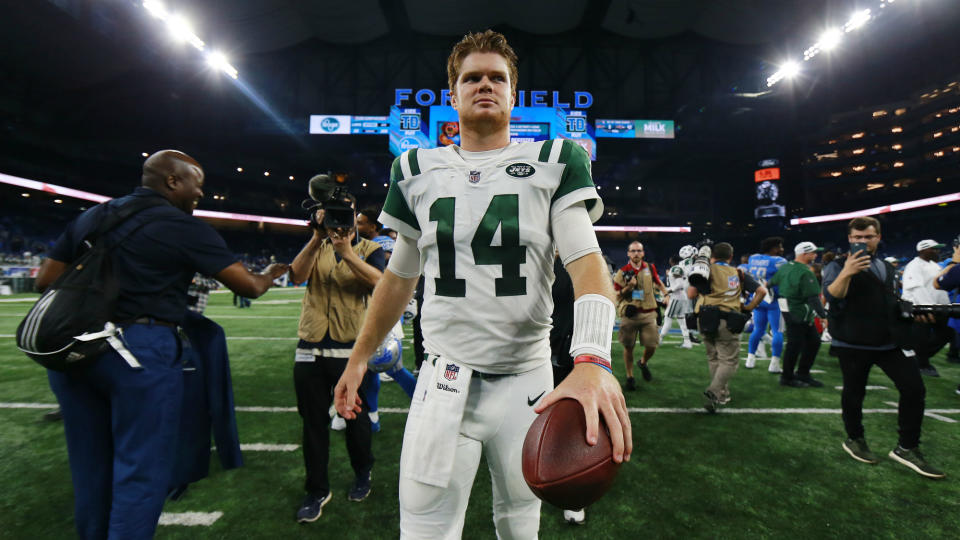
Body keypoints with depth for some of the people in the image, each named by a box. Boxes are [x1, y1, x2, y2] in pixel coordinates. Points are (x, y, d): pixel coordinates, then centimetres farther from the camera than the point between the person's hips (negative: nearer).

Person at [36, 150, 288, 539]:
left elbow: (47, 280, 13)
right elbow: (249, 288, -5)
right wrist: (267, 275, 17)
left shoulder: (90, 216, 12)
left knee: (90, 468, 20)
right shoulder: (184, 227, -6)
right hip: (142, 350, -7)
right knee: (141, 471, 5)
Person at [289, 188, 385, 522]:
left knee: (356, 417, 12)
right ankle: (317, 489, 27)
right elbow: (297, 276, -7)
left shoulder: (369, 249, 3)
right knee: (313, 422, 10)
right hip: (310, 349, 3)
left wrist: (346, 252, -26)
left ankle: (362, 474, 37)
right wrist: (317, 238, -17)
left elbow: (379, 281, -17)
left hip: (352, 349, -2)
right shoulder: (315, 248, 12)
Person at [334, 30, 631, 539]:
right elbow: (399, 276, 14)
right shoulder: (417, 171, 6)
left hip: (527, 380, 0)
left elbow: (586, 263, -14)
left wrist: (591, 359, -32)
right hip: (445, 378, 1)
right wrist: (359, 357, 17)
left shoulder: (554, 163, -1)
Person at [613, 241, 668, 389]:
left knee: (651, 346, 0)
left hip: (648, 313, 2)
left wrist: (665, 294, 14)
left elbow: (658, 282, 27)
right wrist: (629, 287, -16)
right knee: (628, 347, 5)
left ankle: (643, 363, 33)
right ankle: (630, 376, 21)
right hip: (629, 314, -2)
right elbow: (616, 295, -1)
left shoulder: (650, 268, 7)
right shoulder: (623, 272, -2)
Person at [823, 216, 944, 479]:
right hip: (853, 343, -6)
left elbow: (892, 300, 27)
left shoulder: (886, 267, 16)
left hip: (890, 340, 6)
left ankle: (907, 448, 13)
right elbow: (832, 296, -24)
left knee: (914, 388, 0)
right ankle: (854, 440, 26)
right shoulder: (838, 266, -6)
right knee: (854, 393, 5)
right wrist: (846, 272, -38)